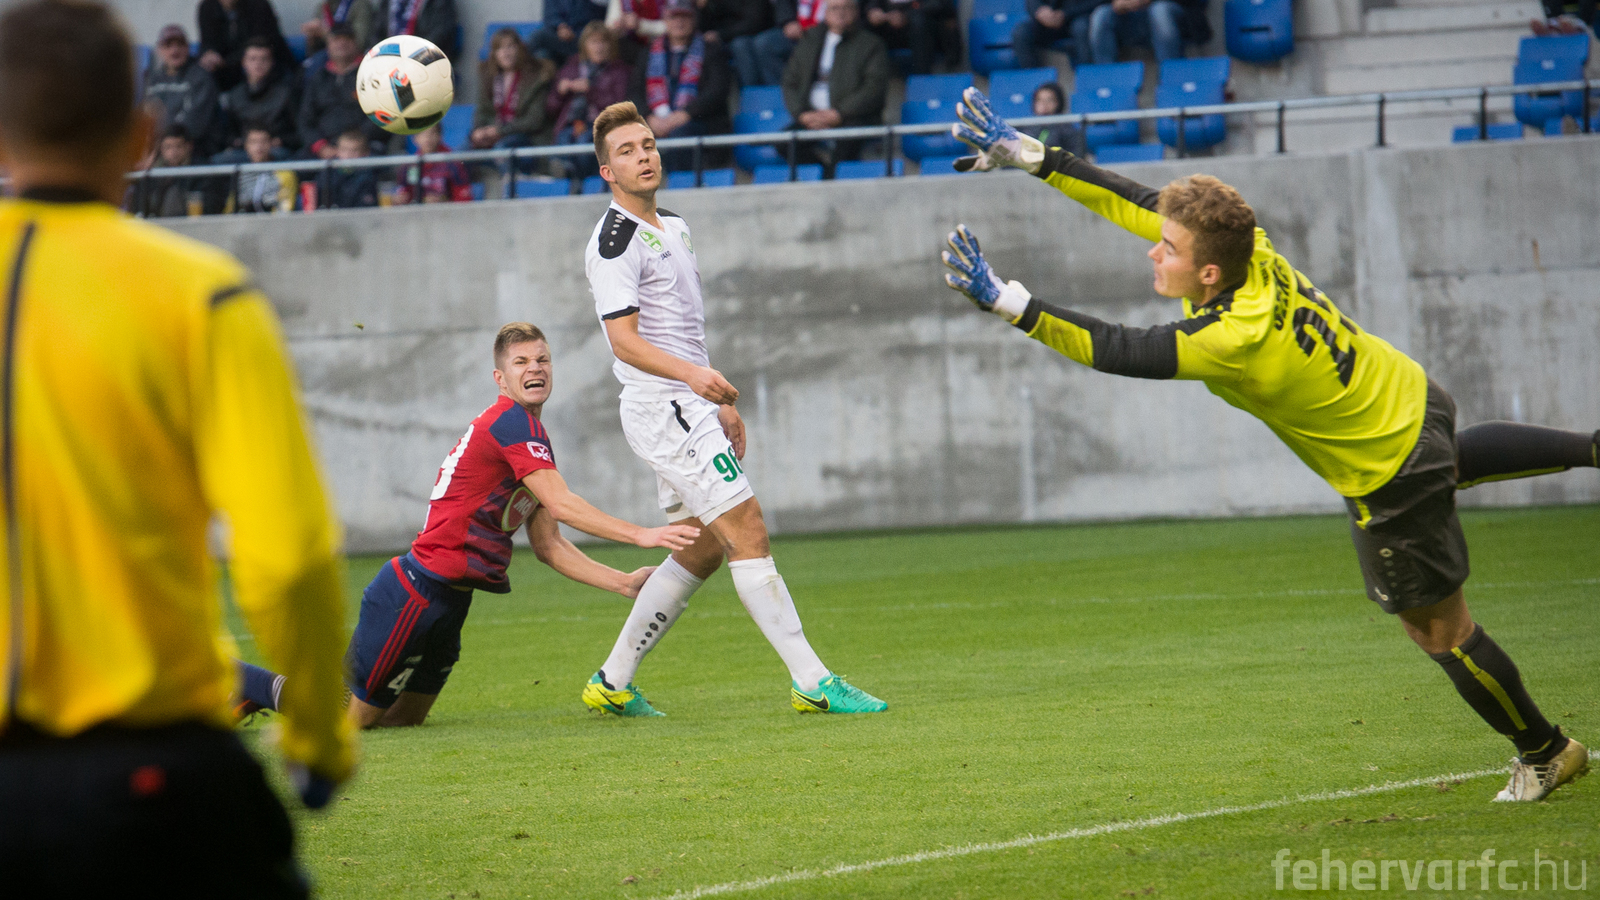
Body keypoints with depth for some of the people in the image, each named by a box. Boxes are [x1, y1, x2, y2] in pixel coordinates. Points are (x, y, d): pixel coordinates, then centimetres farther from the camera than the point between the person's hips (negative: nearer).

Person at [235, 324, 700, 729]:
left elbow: (549, 546, 16)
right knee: (353, 717, -1)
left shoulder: (525, 432, 17)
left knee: (402, 720, 19)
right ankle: (237, 683, 15)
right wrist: (641, 535, -26)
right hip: (416, 595, -10)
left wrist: (623, 583, 8)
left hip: (446, 599, 10)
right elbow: (561, 505, -24)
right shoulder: (512, 423, -14)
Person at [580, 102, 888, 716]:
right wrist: (694, 374, -35)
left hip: (688, 408, 10)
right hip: (662, 408, -10)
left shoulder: (672, 227, 17)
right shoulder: (615, 240, -13)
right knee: (748, 534, -13)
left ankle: (613, 683, 18)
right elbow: (624, 340, -21)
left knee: (701, 551, 12)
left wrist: (721, 404, 25)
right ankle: (812, 683, -15)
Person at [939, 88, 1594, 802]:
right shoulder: (1251, 250, -17)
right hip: (1411, 396, 7)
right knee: (1458, 459, 43)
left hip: (1391, 482, -7)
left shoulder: (1235, 341, -37)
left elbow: (1116, 351, -36)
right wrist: (1034, 158, -11)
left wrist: (1009, 303, -39)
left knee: (1437, 625, 11)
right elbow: (1134, 203, -9)